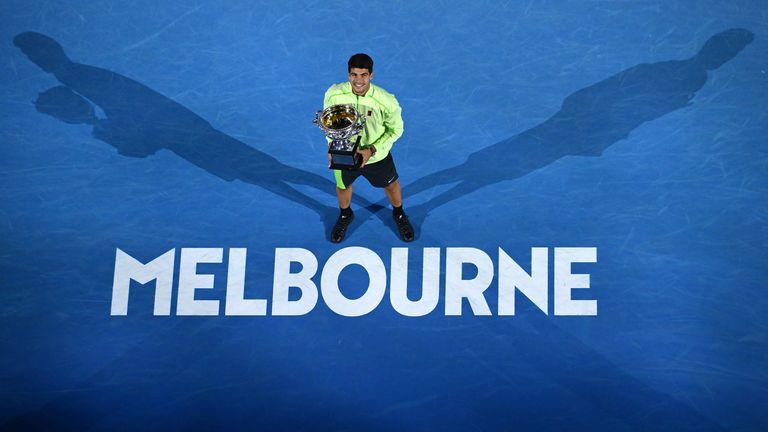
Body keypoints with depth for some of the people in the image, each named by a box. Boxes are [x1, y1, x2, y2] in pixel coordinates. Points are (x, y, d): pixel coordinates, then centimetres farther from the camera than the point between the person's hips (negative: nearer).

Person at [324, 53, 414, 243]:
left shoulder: (386, 101, -31)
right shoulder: (333, 94, -25)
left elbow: (395, 129, -15)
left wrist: (371, 150, -22)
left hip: (377, 156, -1)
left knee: (390, 185, 25)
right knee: (343, 186, 27)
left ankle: (399, 214, 59)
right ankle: (345, 215, 62)